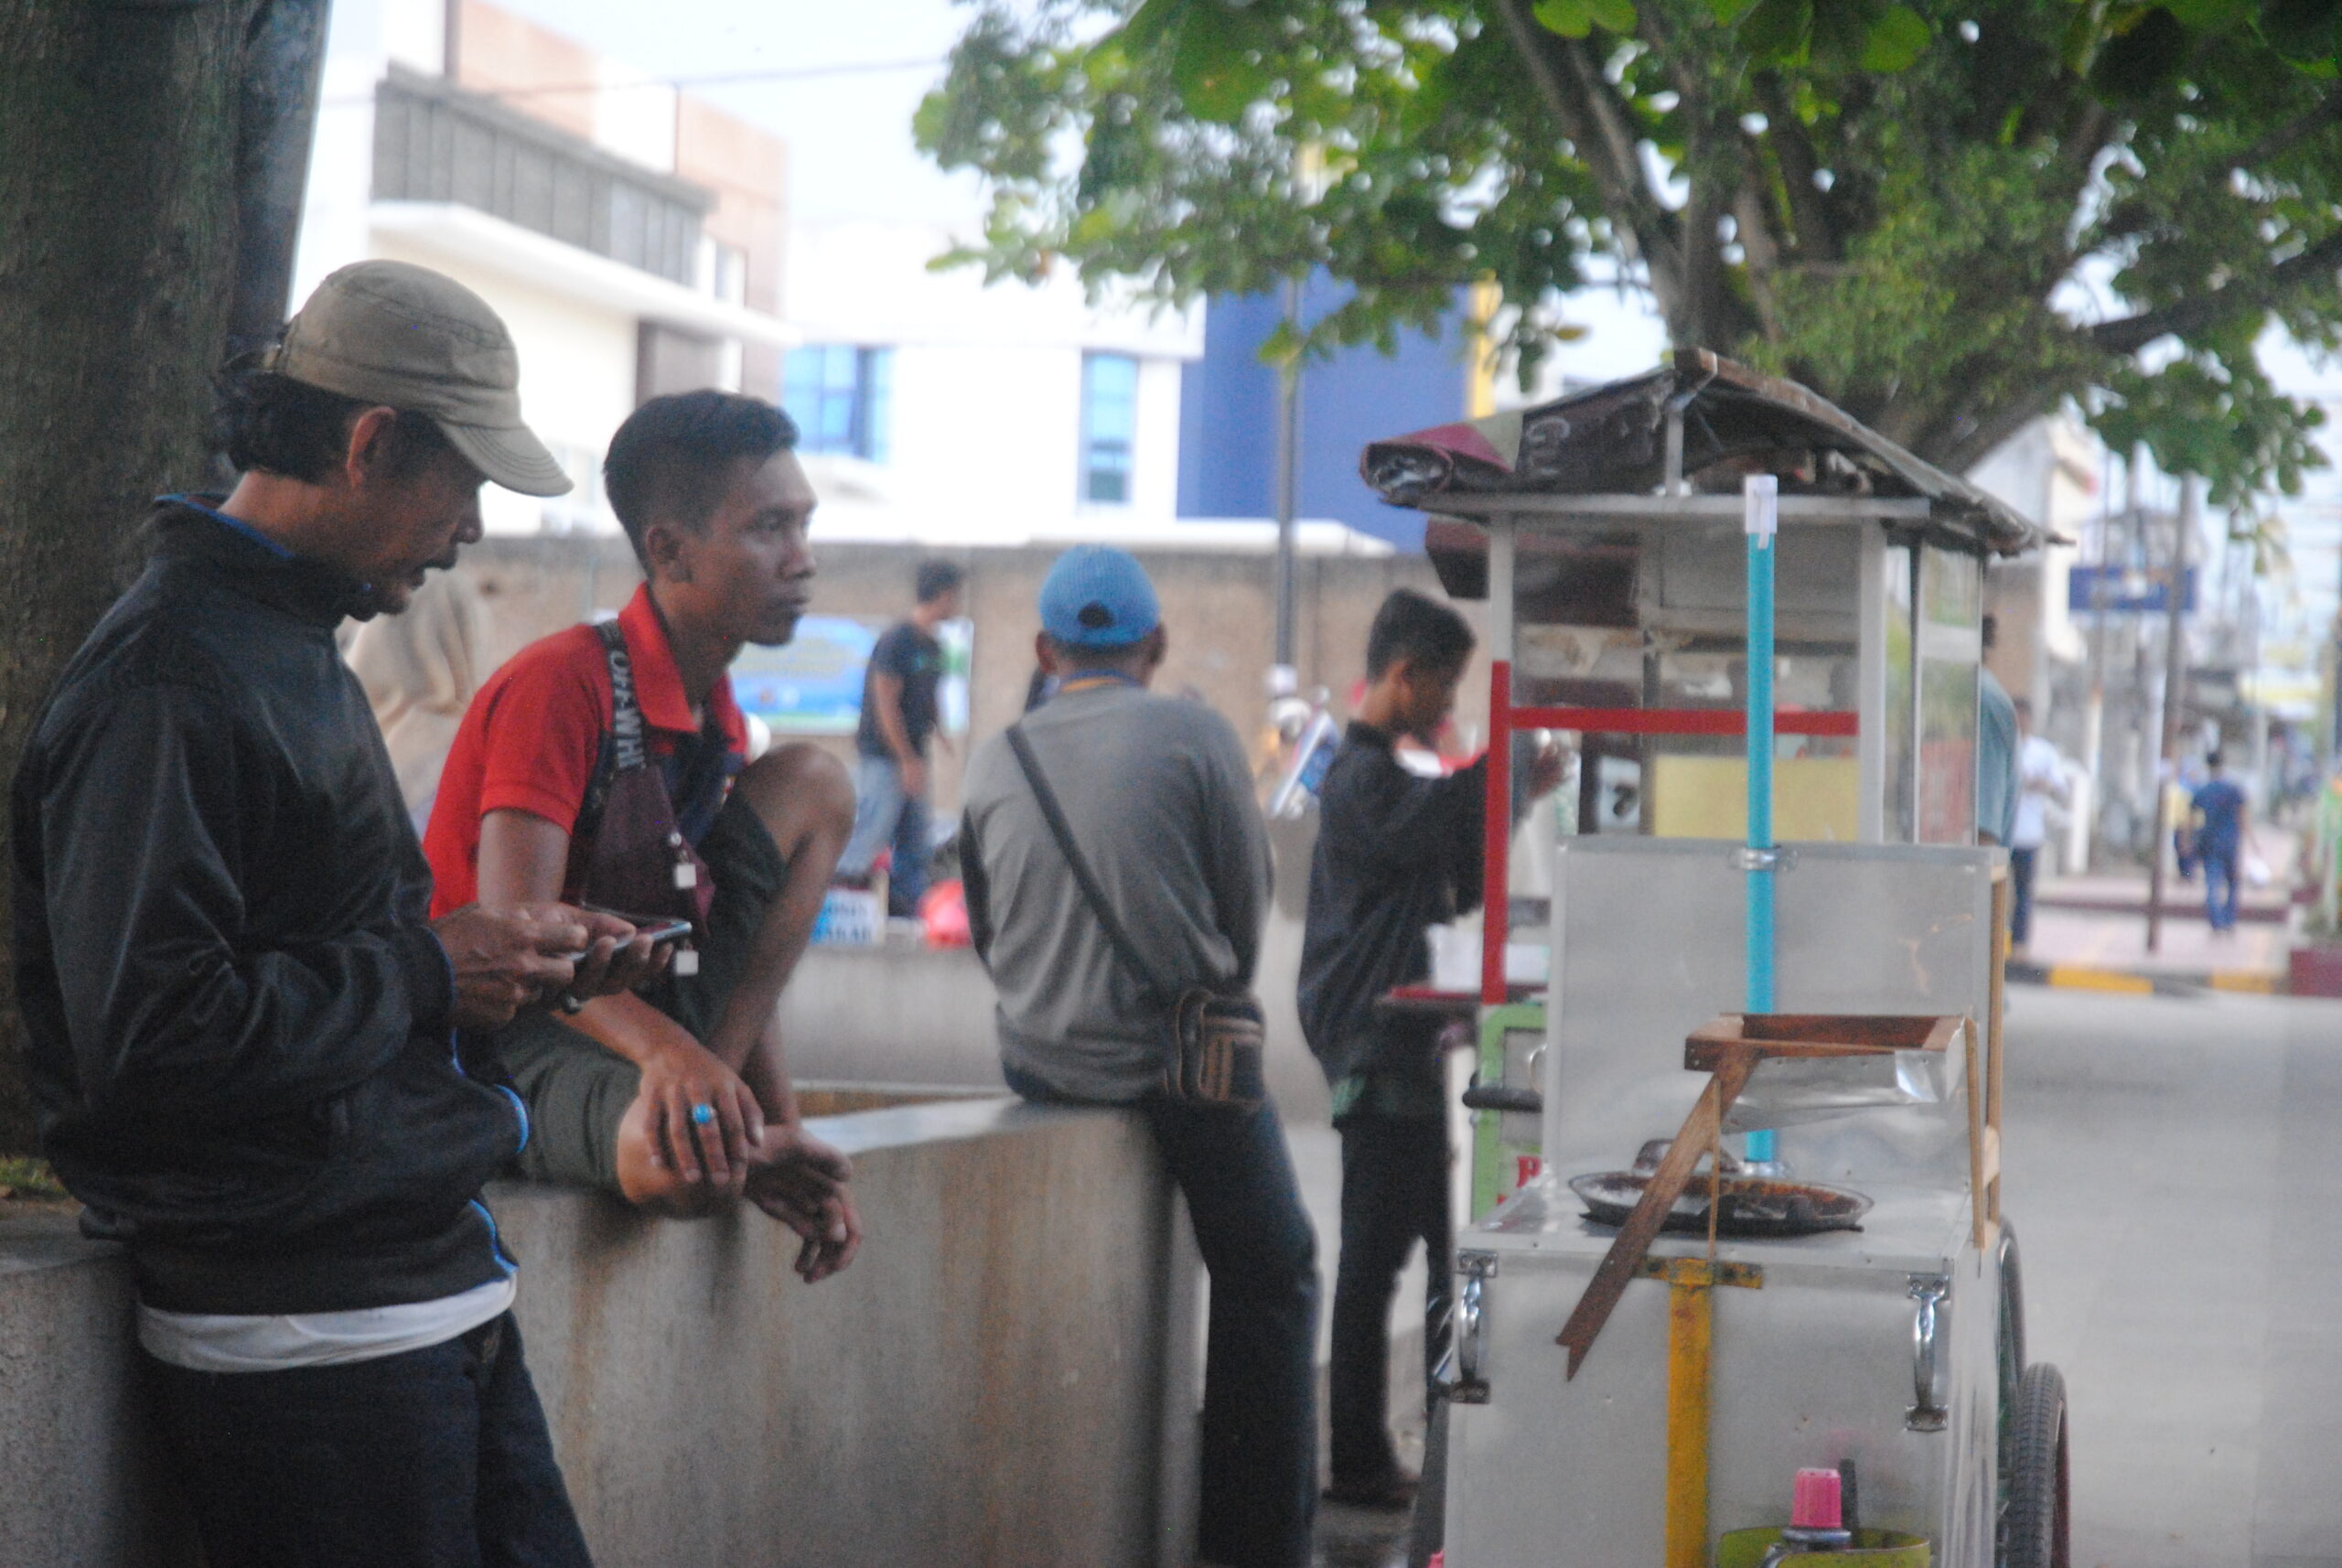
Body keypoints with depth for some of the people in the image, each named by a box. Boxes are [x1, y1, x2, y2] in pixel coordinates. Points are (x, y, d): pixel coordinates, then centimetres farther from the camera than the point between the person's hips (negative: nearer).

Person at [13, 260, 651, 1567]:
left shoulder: (299, 653, 18)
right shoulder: (171, 683, -16)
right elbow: (146, 1035, -25)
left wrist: (519, 961, 9)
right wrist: (428, 971, -15)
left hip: (435, 1293, 10)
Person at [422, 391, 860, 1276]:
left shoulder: (720, 728, 11)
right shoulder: (562, 685, -16)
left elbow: (742, 955, 14)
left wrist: (779, 1135, 3)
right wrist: (664, 1047, -43)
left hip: (623, 1002, 8)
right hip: (498, 1038, -8)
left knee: (814, 788, 0)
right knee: (686, 1164, -39)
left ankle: (704, 1108, -9)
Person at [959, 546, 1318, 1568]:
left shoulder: (994, 761, 3)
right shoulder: (1196, 736, -8)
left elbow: (985, 930, 11)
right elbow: (1247, 906, -1)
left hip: (1040, 1064, 5)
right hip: (1182, 1062, -5)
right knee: (1268, 1279, 8)